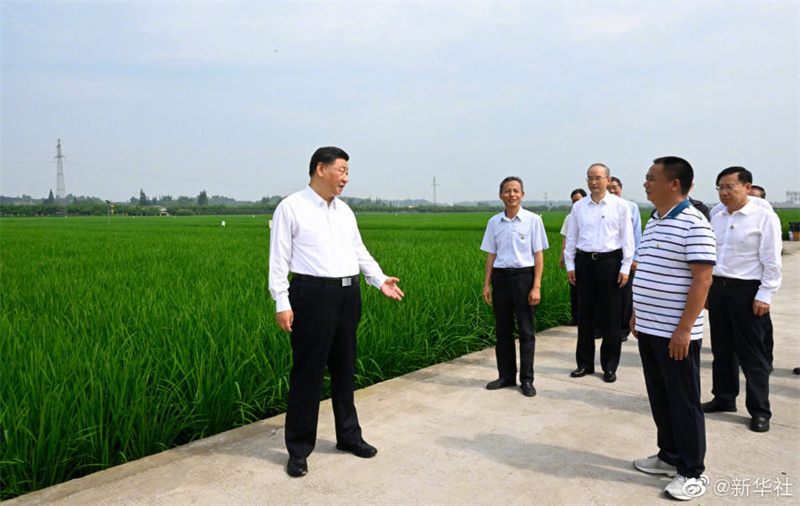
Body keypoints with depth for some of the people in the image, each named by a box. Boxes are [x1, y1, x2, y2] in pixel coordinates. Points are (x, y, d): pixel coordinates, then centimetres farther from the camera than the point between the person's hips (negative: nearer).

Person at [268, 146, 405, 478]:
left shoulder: (344, 210, 14)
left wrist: (380, 280, 9)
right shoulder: (291, 208, -5)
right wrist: (282, 304, -12)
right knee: (308, 372, 1)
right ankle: (298, 449, 16)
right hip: (312, 294, -6)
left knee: (344, 369, 16)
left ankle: (349, 435, 32)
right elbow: (279, 259, -7)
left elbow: (359, 251, 19)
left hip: (348, 294, 6)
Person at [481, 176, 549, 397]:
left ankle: (526, 379, 12)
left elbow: (538, 255, -3)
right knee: (503, 329, 10)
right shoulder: (494, 222, 7)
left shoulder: (533, 220, -2)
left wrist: (536, 286, -9)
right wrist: (486, 284, 6)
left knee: (526, 331, 2)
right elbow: (491, 255, 10)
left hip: (524, 276, -3)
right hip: (501, 277, 3)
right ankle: (506, 375, 23)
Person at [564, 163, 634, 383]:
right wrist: (570, 265, 6)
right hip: (584, 261, 3)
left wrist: (625, 267, -5)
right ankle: (585, 363, 20)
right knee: (585, 314, 8)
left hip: (610, 261, -2)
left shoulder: (620, 206, 1)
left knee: (610, 317, 2)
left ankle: (610, 366, 15)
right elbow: (571, 237, 11)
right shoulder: (578, 207, 8)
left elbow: (627, 238, 0)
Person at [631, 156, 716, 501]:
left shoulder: (693, 224, -15)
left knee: (684, 403, 5)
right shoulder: (654, 222, 12)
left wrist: (684, 329, -22)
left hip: (676, 334, -8)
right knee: (659, 398, 18)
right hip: (648, 329, 8)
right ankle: (669, 456, 33)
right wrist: (637, 313, 17)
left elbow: (702, 279, -19)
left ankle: (690, 472, 18)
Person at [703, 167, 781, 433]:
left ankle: (759, 410, 14)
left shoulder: (764, 218, -8)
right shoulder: (716, 219, 10)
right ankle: (724, 398, 30)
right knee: (721, 349, 15)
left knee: (751, 353, 2)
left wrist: (764, 296, -13)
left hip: (746, 290, -6)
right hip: (717, 288, 6)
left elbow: (772, 262, -10)